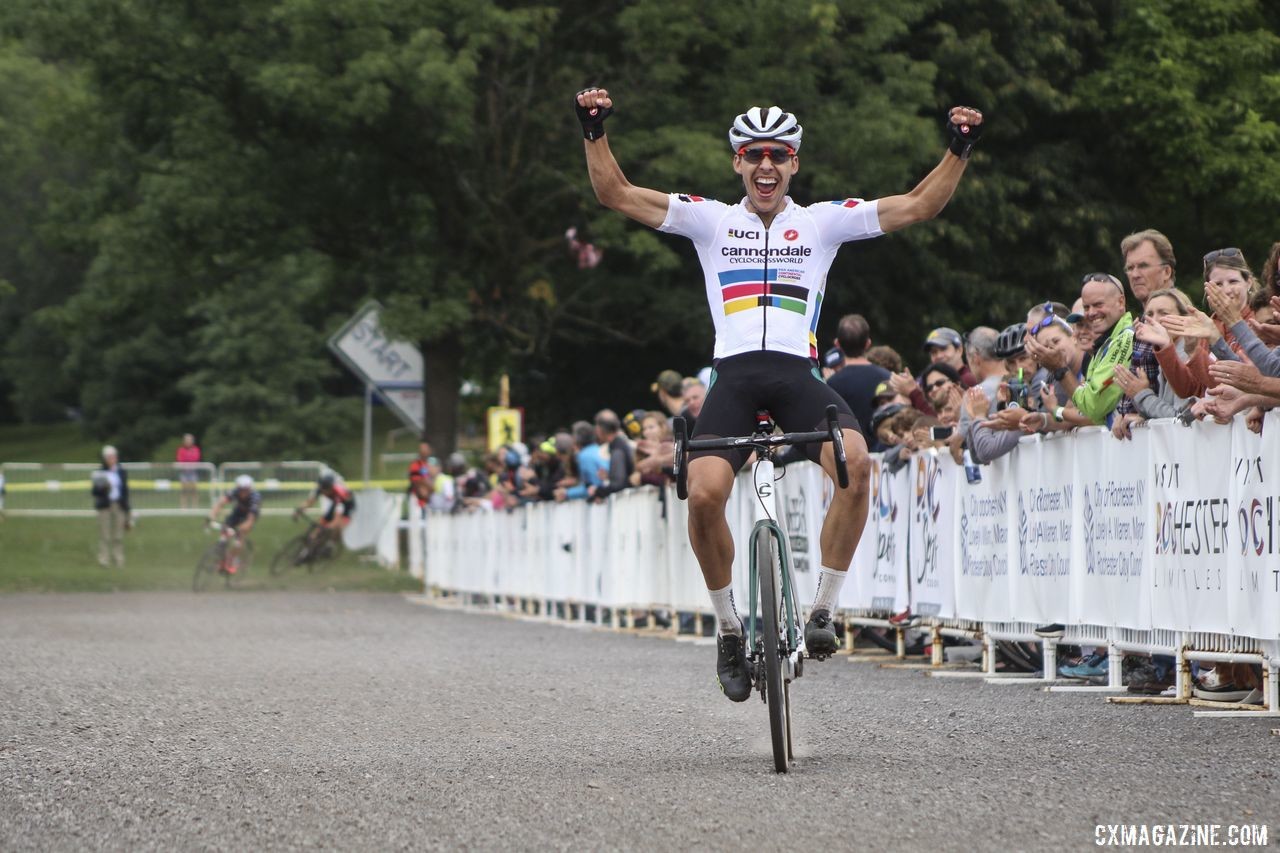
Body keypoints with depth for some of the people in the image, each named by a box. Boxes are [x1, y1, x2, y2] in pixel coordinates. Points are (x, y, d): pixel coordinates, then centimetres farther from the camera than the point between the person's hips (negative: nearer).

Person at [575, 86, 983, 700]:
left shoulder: (822, 222, 14)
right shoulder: (712, 221, 14)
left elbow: (918, 206, 9)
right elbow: (616, 194, 8)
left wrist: (959, 149, -3)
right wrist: (595, 132, -6)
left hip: (799, 373, 0)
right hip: (734, 374, 0)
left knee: (855, 462, -30)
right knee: (704, 493, -24)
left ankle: (823, 610, -15)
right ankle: (729, 628, 0)